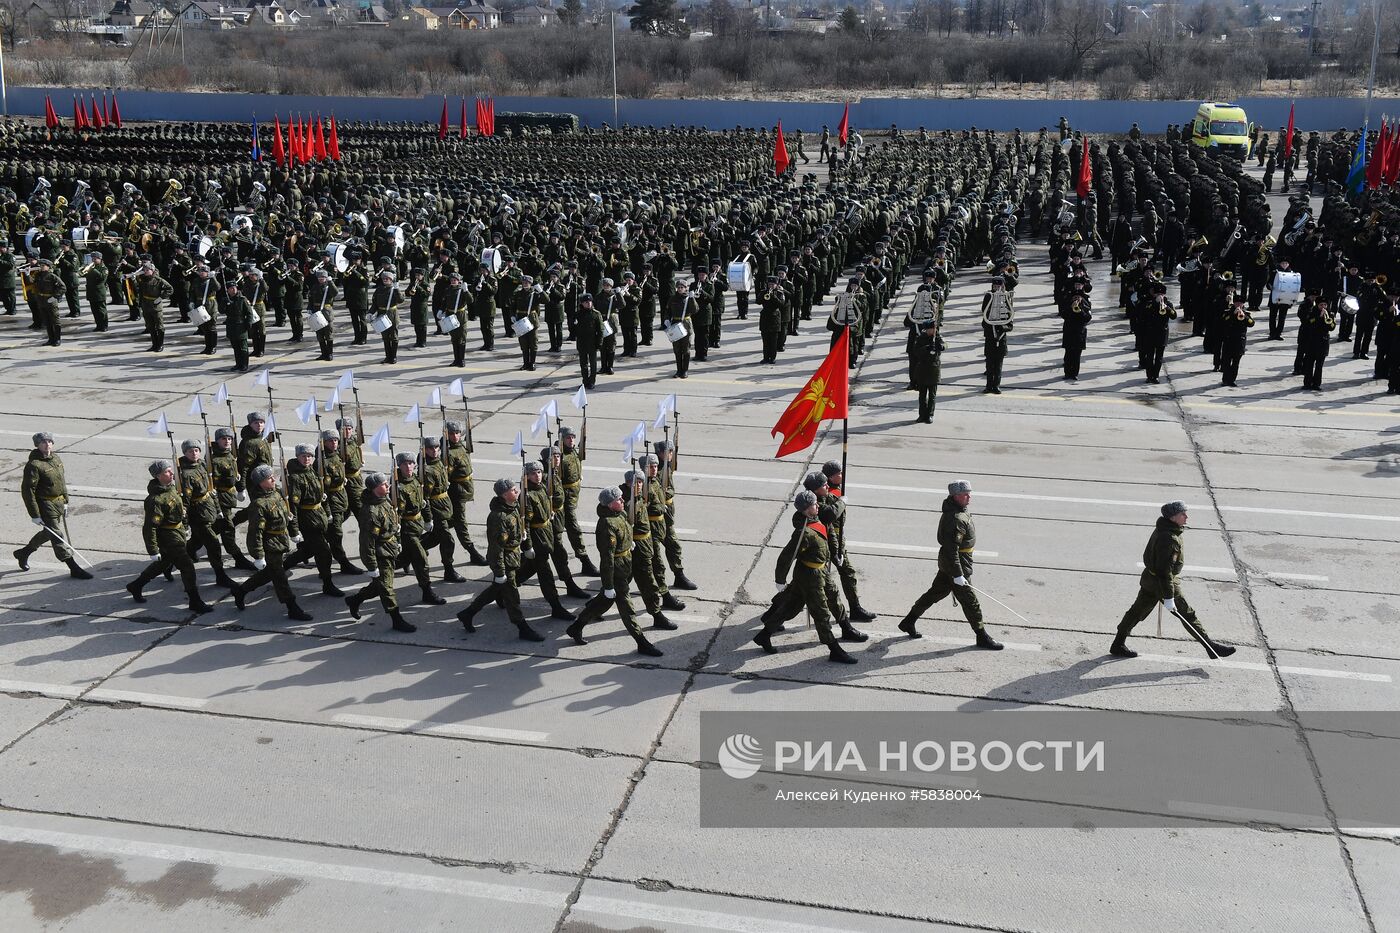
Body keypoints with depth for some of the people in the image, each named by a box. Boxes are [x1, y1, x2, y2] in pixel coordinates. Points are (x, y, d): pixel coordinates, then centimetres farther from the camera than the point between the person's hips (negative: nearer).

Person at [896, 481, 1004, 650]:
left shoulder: (958, 510, 5)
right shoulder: (956, 519, -28)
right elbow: (951, 549, -28)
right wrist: (958, 575, -25)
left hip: (947, 562, 10)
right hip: (957, 564, -10)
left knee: (935, 592, 19)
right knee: (970, 601, 2)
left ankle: (908, 622, 28)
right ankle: (982, 637, 16)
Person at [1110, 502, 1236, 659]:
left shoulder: (1161, 530, 4)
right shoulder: (1169, 539, -27)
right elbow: (1165, 570, -28)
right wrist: (1168, 597, -25)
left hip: (1149, 578, 10)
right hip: (1161, 582, -10)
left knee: (1137, 611, 14)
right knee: (1188, 615, 2)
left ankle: (1118, 645, 21)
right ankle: (1211, 646, 13)